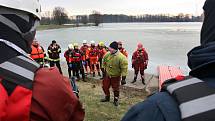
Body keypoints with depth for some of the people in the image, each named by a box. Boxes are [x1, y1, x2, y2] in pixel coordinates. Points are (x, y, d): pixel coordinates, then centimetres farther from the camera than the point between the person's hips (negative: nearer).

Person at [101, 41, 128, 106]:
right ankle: (107, 97, 41)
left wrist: (123, 78, -20)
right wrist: (104, 70, 13)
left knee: (116, 89, 9)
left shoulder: (121, 57, -27)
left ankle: (116, 100, 33)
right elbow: (104, 63, 9)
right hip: (107, 75, 5)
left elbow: (124, 69, -22)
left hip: (116, 76, -5)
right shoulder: (107, 55, -11)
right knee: (105, 86, 16)